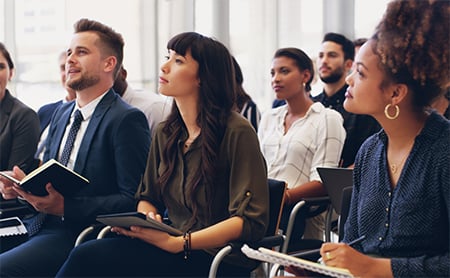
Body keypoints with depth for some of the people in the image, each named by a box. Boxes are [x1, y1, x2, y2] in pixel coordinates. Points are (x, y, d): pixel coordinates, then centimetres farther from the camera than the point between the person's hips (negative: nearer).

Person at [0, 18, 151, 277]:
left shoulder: (127, 120, -8)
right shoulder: (62, 113, 18)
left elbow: (133, 199, -14)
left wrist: (66, 206, -21)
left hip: (78, 235, -8)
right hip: (41, 225, 8)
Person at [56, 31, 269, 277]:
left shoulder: (237, 133, -9)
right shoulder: (165, 133, 13)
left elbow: (251, 221, -14)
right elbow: (147, 197, 23)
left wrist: (177, 243, -22)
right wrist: (146, 220, -3)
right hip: (171, 249, 6)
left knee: (88, 257, -25)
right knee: (86, 254, -23)